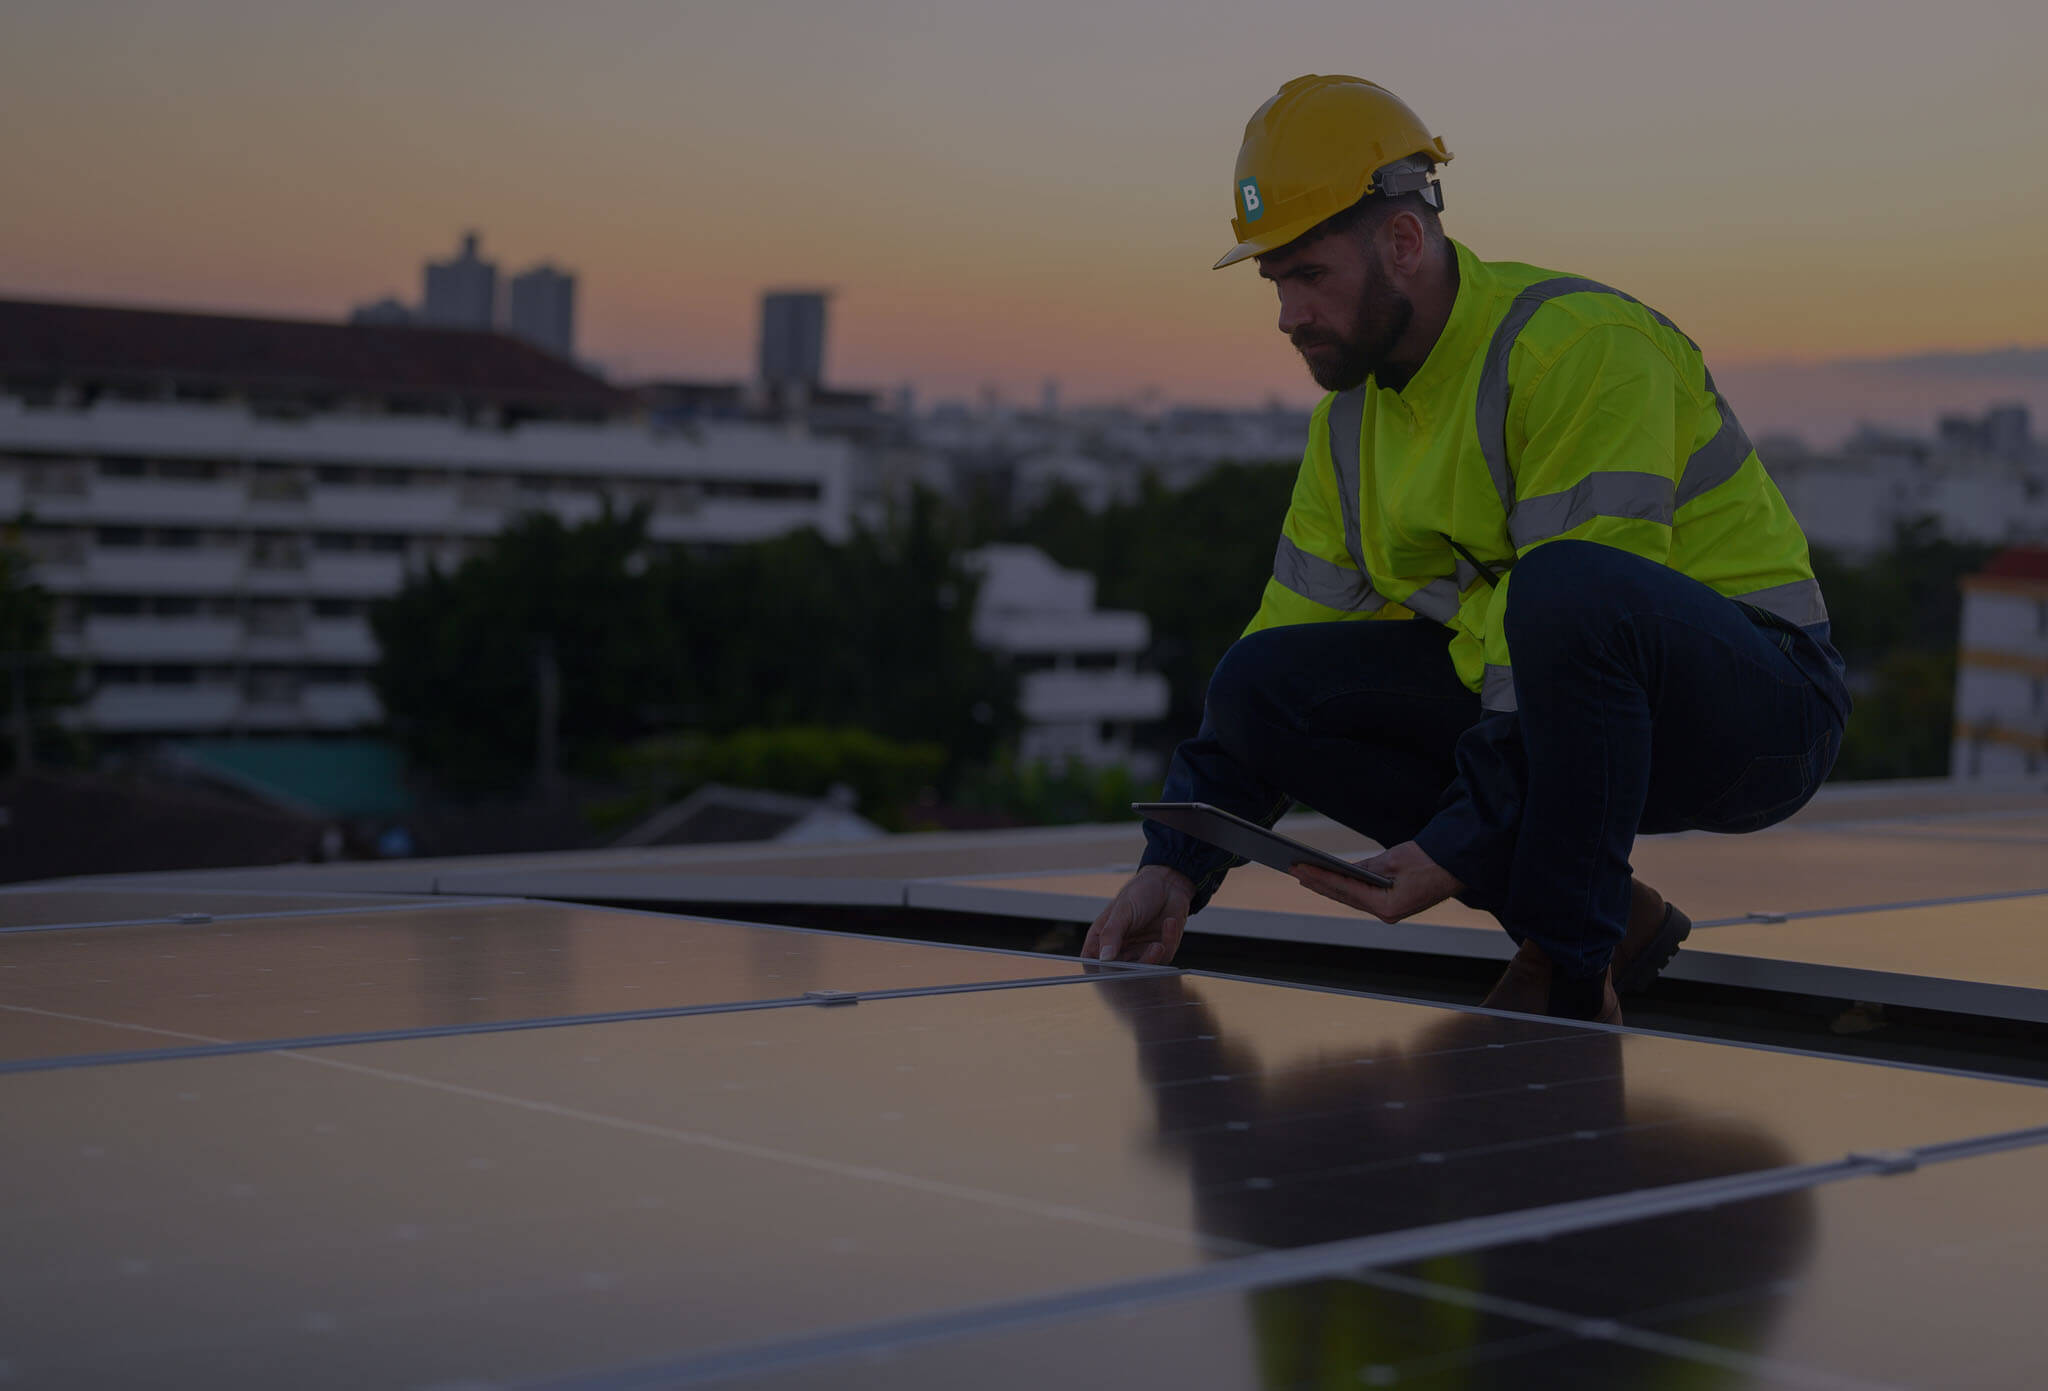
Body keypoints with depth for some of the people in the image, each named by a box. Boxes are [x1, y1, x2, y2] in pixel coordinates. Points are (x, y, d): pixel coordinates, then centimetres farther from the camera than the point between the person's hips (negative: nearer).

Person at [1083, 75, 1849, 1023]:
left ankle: (1570, 973, -23)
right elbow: (1288, 643, 8)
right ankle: (1603, 917, -4)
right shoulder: (1354, 414, 7)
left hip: (1756, 704, -8)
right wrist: (1177, 866, -4)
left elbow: (1583, 602, -27)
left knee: (1565, 590, -39)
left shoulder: (1578, 348, -20)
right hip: (1538, 712, 8)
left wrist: (1458, 848, -29)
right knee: (1259, 689, -7)